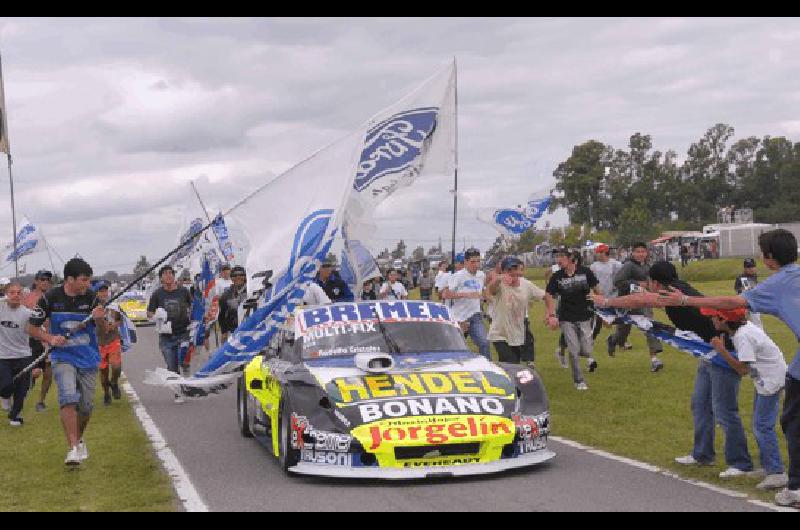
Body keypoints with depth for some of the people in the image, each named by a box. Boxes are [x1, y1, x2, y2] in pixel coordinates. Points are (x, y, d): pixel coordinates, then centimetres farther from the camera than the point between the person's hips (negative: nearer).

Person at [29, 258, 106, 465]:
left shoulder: (91, 298, -5)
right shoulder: (50, 298, -8)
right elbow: (32, 328, 1)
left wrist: (99, 319, -38)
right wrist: (51, 338, -17)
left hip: (88, 359, 2)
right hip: (63, 357, -2)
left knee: (86, 405, 7)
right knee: (69, 398, -23)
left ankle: (79, 439, 34)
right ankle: (73, 448, -22)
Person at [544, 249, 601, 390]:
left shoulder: (585, 272, -5)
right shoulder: (556, 277, -4)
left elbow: (596, 290, 3)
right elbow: (548, 296, -2)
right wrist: (551, 315, -13)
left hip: (585, 316, 0)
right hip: (566, 318, 0)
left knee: (586, 350, -3)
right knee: (574, 351, -3)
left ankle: (587, 355, 35)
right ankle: (579, 381, 12)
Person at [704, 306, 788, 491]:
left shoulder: (743, 336, -26)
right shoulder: (744, 327, 2)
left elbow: (743, 369, -27)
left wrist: (721, 349, -22)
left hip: (771, 380, -11)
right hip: (765, 379, 11)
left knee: (763, 426, -11)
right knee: (759, 425, 17)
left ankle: (777, 473, -10)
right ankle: (768, 466, 25)